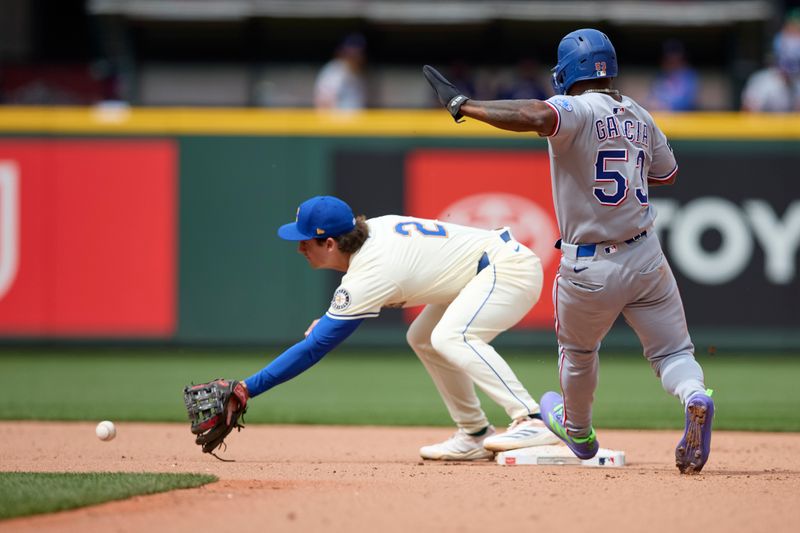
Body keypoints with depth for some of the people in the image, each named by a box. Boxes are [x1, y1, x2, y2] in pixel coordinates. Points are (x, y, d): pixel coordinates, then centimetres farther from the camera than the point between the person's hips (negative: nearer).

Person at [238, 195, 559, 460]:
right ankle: (475, 437, 15)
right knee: (422, 339, 17)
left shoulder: (369, 275, -23)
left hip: (510, 268, -10)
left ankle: (532, 422, -34)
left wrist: (246, 389, -20)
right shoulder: (371, 230, 2)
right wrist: (332, 317, 9)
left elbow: (315, 347, -21)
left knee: (450, 338, -30)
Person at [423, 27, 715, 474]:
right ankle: (695, 394, -23)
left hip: (588, 267, -4)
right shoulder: (638, 115, 6)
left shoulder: (578, 110, -15)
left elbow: (538, 117, -38)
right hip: (646, 256, 4)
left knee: (577, 352, 23)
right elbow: (667, 172, 20)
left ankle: (578, 431, 44)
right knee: (672, 350, 9)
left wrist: (463, 105, -32)